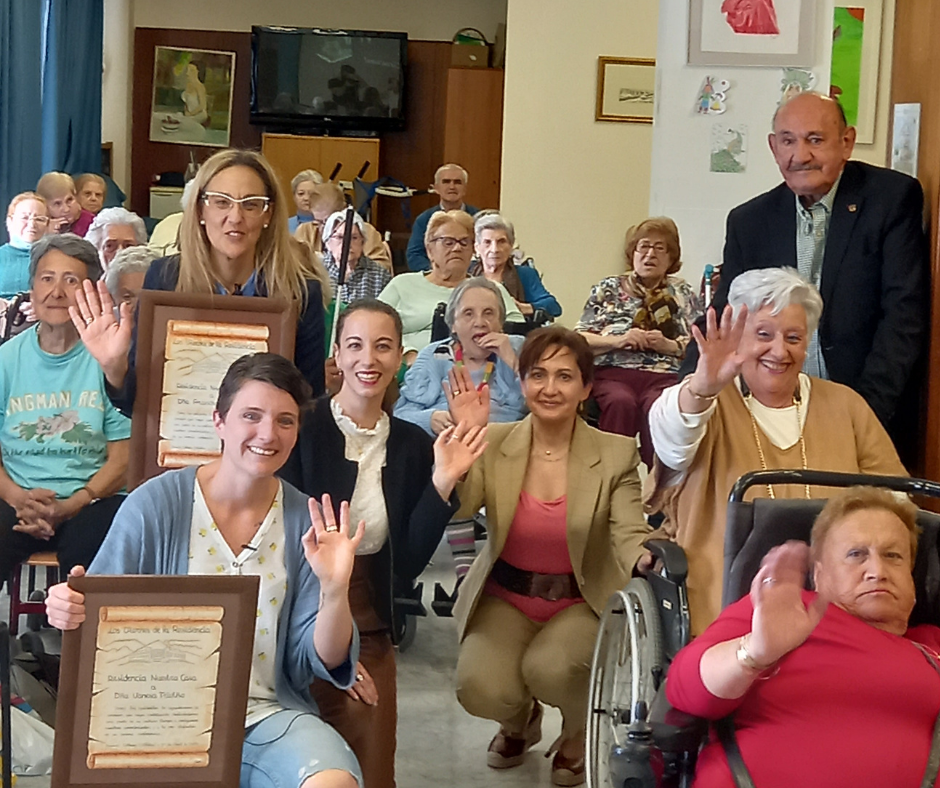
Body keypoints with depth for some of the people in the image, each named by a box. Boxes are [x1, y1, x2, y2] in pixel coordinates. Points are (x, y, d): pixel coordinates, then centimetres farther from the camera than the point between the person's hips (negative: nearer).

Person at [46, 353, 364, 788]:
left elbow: (318, 662, 0)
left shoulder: (308, 523, 1)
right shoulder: (156, 504, -5)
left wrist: (334, 590, -18)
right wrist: (70, 609, -23)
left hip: (269, 715, 1)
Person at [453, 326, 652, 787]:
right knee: (480, 689, -23)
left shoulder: (616, 455, -7)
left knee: (548, 669, -31)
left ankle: (578, 731, 9)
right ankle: (520, 721, 19)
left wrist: (645, 559, -39)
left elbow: (628, 534, -15)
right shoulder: (493, 444, -5)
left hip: (582, 602, -1)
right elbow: (453, 509, -19)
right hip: (504, 598, 2)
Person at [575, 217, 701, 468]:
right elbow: (579, 339, 11)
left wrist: (669, 345, -7)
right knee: (620, 401, -36)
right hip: (613, 372, 0)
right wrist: (618, 340, -5)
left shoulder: (683, 294, 20)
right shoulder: (608, 289, 19)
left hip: (665, 376, 0)